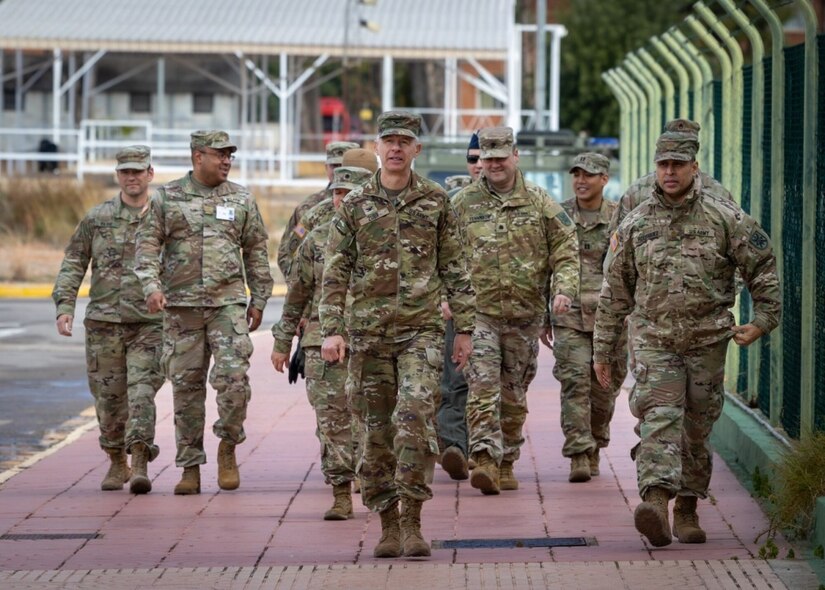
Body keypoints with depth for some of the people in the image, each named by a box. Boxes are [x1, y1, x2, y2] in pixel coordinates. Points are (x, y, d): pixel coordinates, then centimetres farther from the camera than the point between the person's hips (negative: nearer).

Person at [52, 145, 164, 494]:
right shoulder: (97, 218, 7)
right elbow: (73, 263, 8)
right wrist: (64, 306, -4)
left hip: (149, 324, -2)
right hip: (104, 321, 2)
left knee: (142, 391, -13)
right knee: (109, 396, 7)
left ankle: (140, 464, -17)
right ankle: (117, 463, 23)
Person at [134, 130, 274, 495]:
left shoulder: (241, 200, 8)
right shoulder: (167, 198, 4)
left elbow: (256, 252, 12)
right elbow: (147, 244, 1)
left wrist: (259, 300, 9)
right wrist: (151, 285, -14)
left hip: (229, 302, 0)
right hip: (181, 305, 0)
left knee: (233, 377, -14)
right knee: (186, 385, 3)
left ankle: (228, 445, 8)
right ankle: (190, 467, 10)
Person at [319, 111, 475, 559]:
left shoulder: (436, 202, 5)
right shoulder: (354, 205, 6)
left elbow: (454, 270, 8)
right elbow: (335, 272, 5)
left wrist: (464, 329, 5)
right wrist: (331, 330, -3)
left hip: (421, 329, -1)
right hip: (369, 332, 1)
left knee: (415, 413, -18)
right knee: (378, 429, 5)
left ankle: (412, 521, -13)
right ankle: (388, 525, 14)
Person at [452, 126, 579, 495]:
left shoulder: (539, 202, 5)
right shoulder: (463, 204, 4)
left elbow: (566, 248, 5)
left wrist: (564, 289, -10)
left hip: (526, 314, 2)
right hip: (479, 312, -2)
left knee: (514, 394, 10)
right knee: (482, 387, -15)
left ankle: (506, 464, 21)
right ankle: (485, 460, -22)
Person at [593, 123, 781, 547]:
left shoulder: (724, 217, 1)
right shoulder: (635, 224, 6)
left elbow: (762, 265, 8)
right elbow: (614, 290, 12)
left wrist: (763, 319, 0)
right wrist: (602, 348, 12)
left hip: (707, 340, 0)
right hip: (654, 339, 0)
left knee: (697, 428, 7)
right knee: (660, 419, -16)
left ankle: (687, 508, 20)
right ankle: (656, 503, -30)